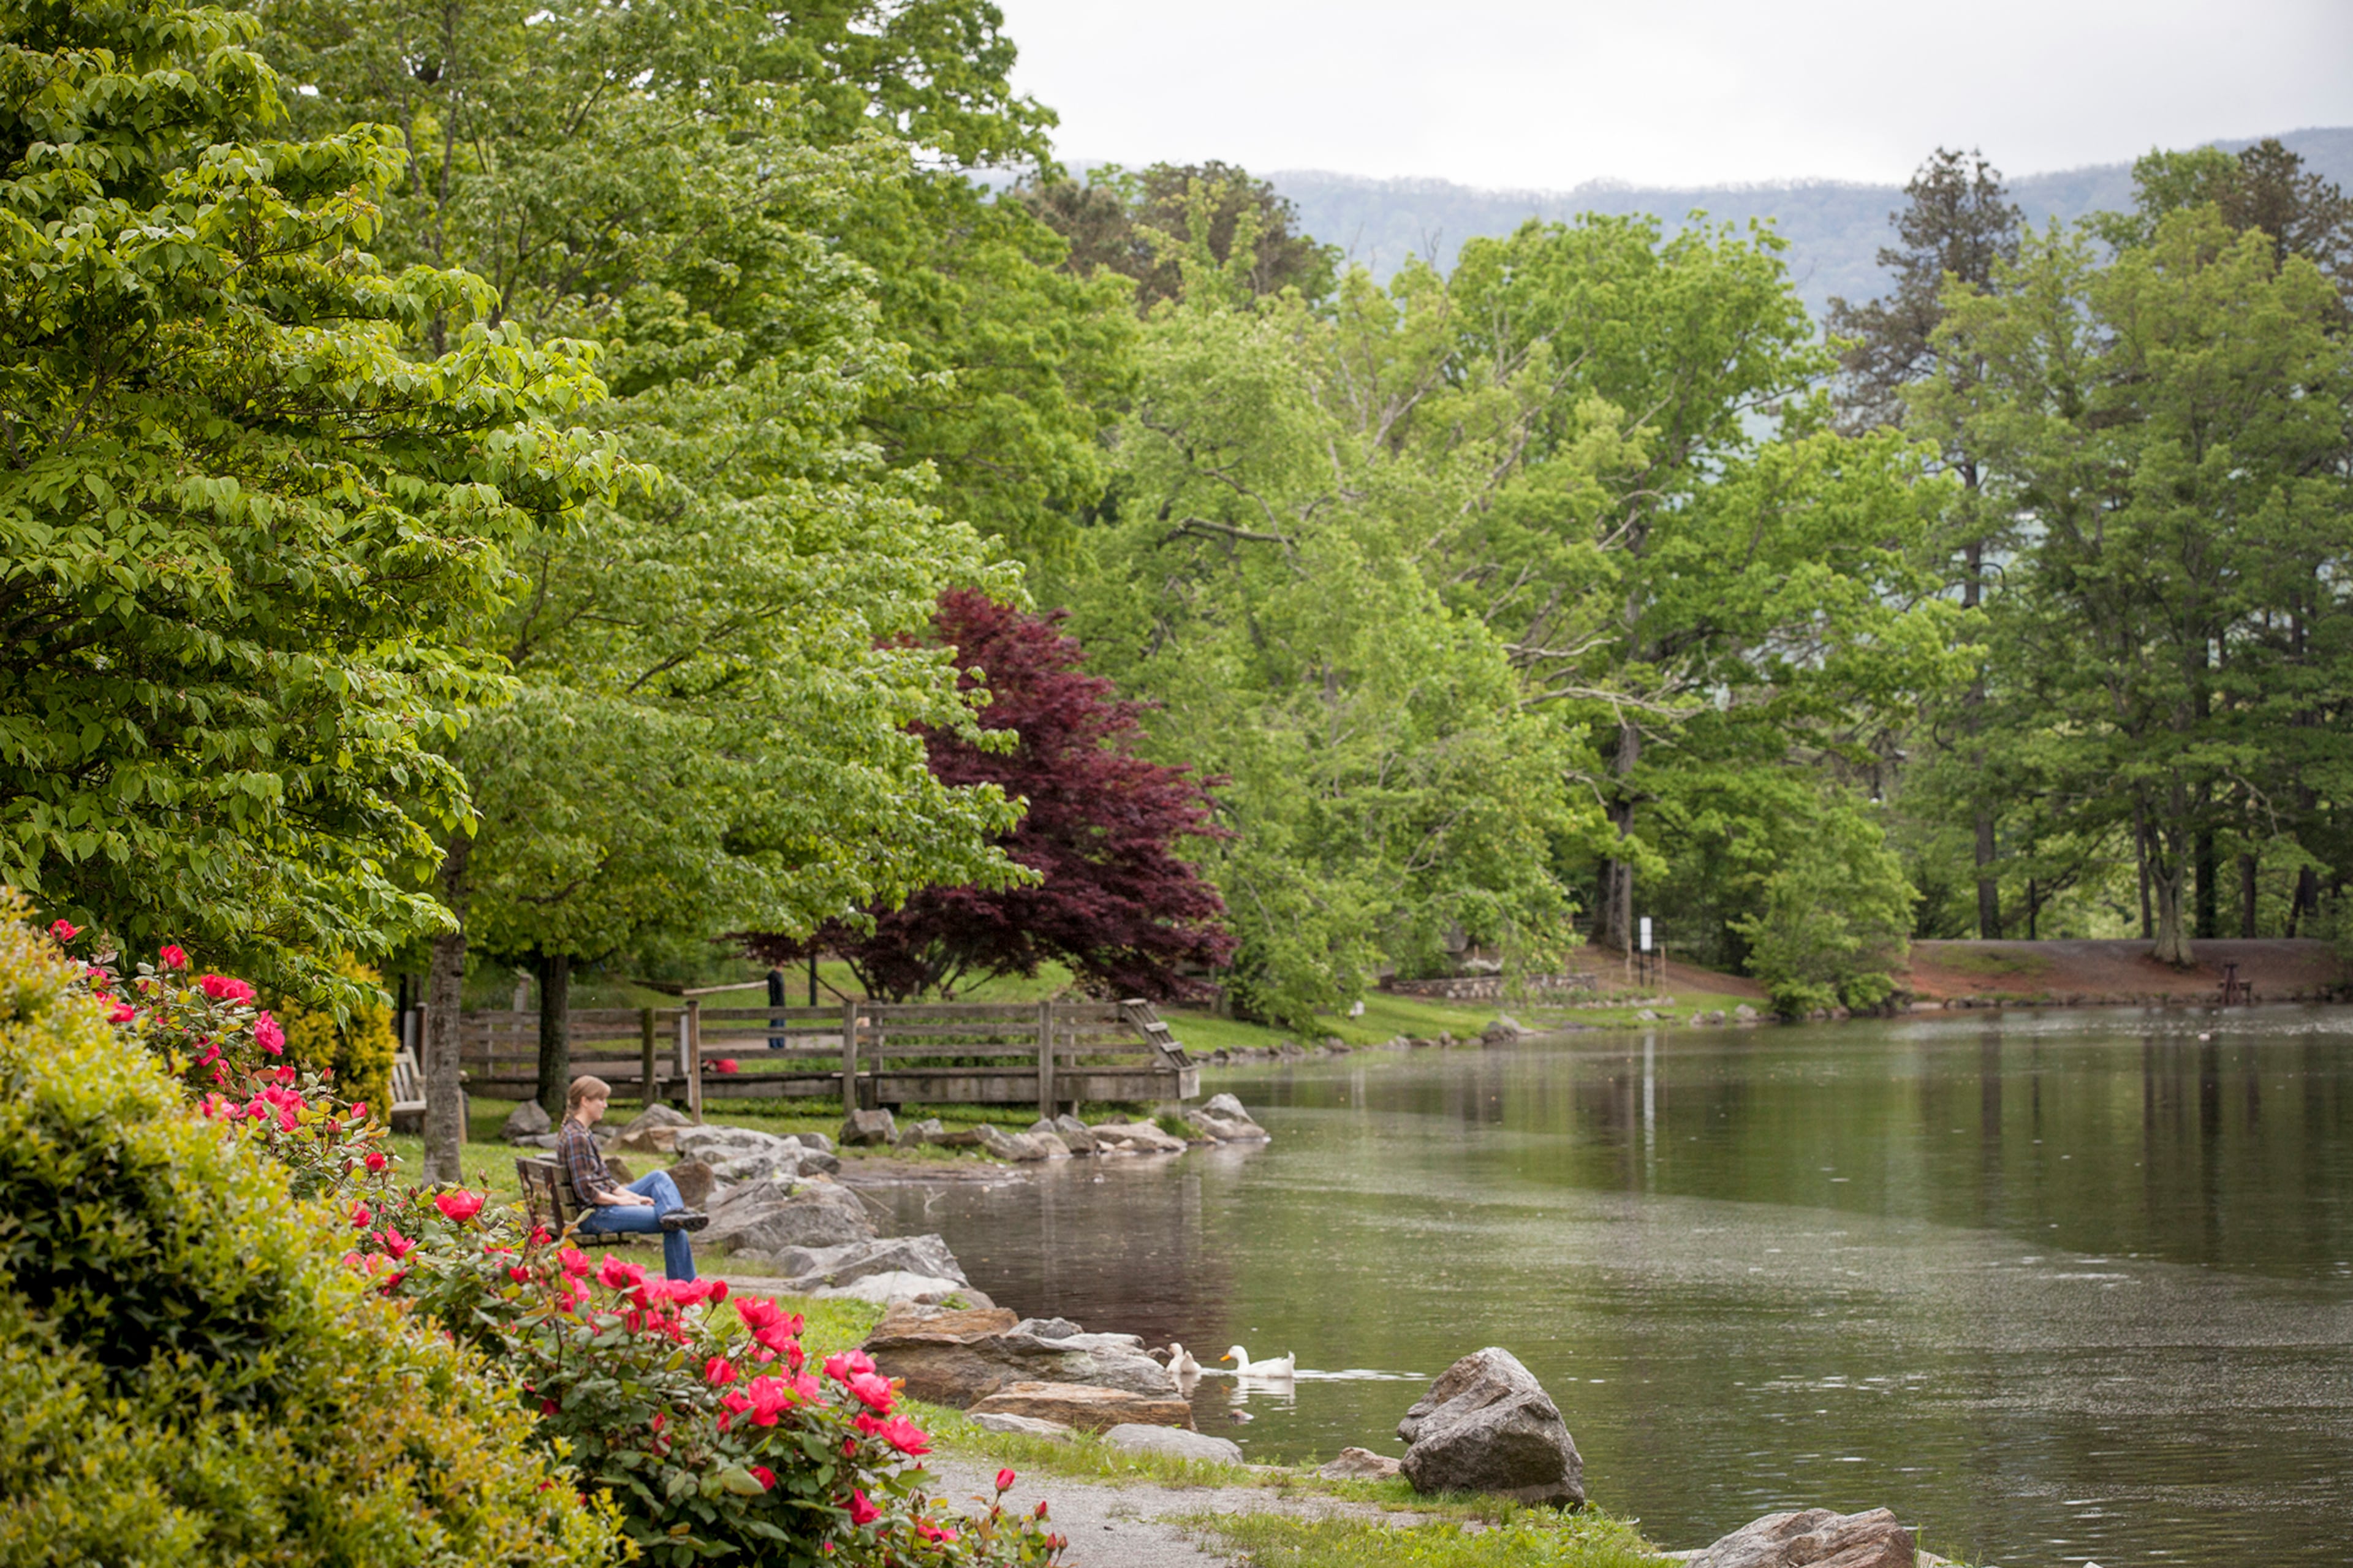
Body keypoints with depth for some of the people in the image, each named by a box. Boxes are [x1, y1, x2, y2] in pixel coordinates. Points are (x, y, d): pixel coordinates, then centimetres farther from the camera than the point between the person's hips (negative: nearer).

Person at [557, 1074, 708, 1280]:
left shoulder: (583, 1134, 17)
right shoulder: (575, 1138, -16)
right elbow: (585, 1192, -20)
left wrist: (631, 1196, 3)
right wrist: (620, 1200, -11)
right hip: (593, 1215, -11)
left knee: (659, 1177, 4)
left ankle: (673, 1213, -21)